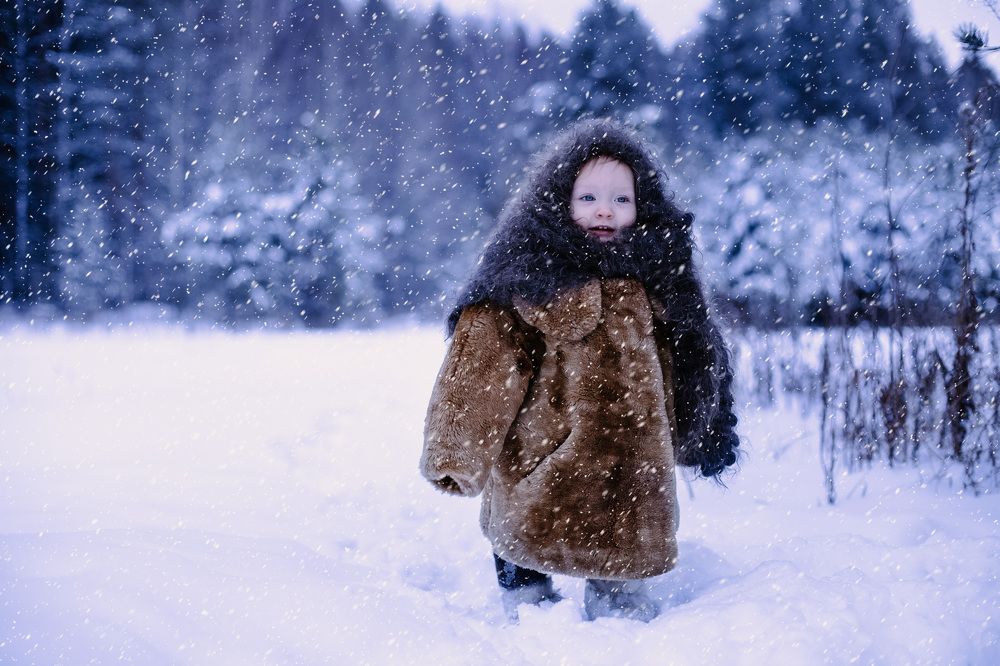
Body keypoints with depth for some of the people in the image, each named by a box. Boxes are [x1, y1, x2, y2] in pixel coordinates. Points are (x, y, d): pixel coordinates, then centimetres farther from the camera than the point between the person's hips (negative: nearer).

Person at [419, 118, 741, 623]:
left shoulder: (654, 278, 9)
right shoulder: (524, 276, -6)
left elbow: (693, 359, 20)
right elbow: (478, 366, -8)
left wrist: (708, 436, 23)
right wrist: (456, 455, -10)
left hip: (629, 474, 4)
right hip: (537, 476, -4)